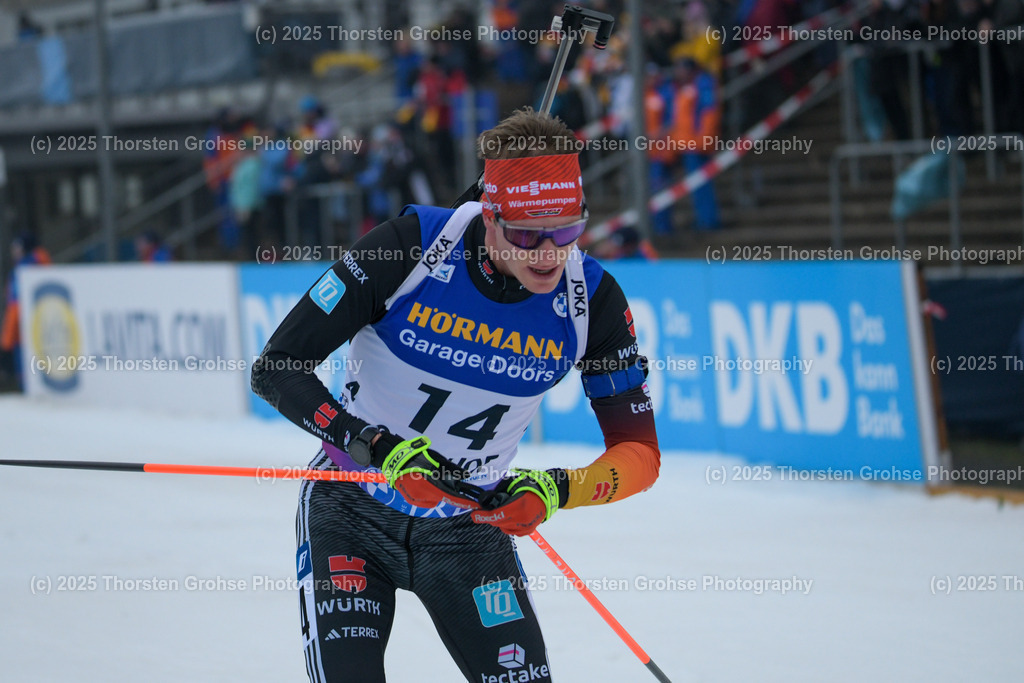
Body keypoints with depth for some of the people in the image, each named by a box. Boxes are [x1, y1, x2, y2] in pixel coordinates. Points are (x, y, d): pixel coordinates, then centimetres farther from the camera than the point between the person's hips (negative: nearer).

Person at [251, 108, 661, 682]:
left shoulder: (593, 300, -14)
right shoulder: (410, 246, -22)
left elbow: (640, 452, -9)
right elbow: (276, 369, -19)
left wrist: (558, 491, -30)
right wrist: (381, 448, -32)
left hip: (469, 525, 2)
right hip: (353, 509, -2)